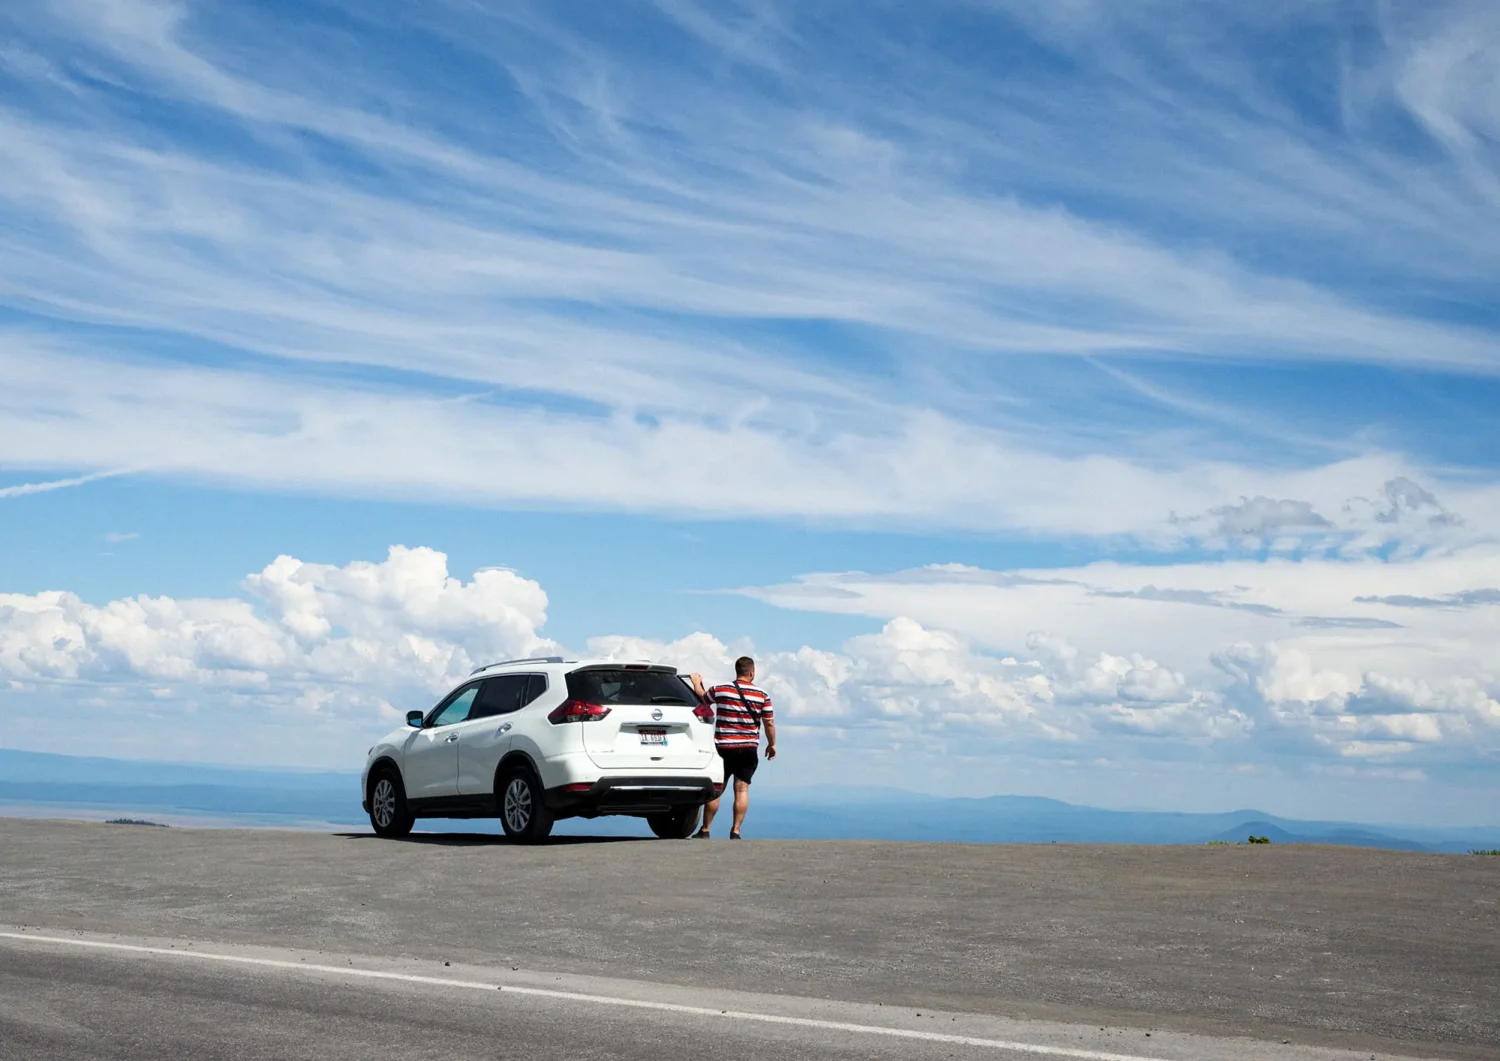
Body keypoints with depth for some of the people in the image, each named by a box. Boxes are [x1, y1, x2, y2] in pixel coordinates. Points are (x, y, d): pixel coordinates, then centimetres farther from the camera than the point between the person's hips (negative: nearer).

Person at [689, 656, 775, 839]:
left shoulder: (720, 690, -4)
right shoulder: (762, 695, -2)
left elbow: (702, 697, 15)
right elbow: (769, 723, 0)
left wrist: (696, 682, 35)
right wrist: (772, 744, 15)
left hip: (723, 748, 0)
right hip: (748, 749, 0)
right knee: (742, 790, 2)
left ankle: (705, 831, 12)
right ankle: (735, 831, -2)